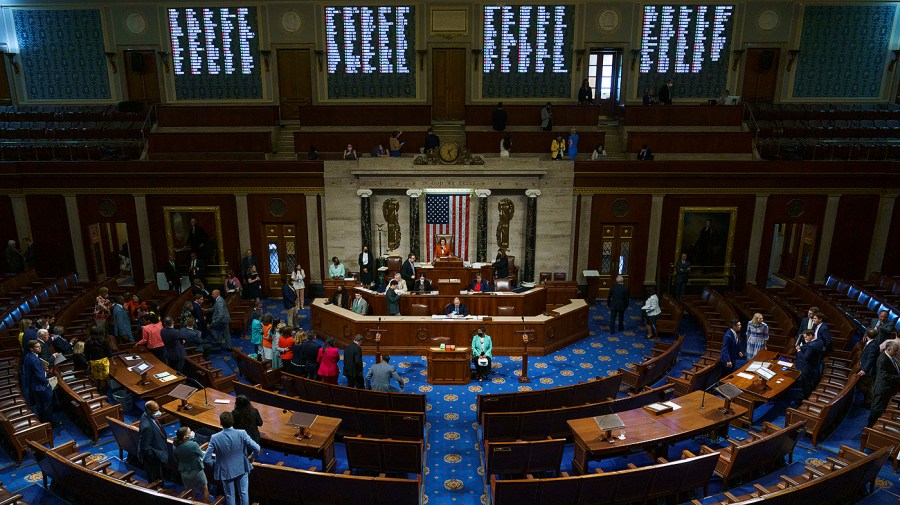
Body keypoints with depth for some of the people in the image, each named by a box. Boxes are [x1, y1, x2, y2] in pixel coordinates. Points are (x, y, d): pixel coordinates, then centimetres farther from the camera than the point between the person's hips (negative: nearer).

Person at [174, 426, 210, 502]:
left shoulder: (176, 447, -11)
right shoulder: (193, 445, -27)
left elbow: (177, 459, 5)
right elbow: (202, 455, -13)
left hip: (184, 473, 5)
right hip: (197, 472, -5)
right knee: (204, 490, 14)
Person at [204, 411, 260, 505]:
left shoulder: (215, 438, -21)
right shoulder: (242, 434, -21)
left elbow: (206, 459, -18)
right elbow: (257, 448, -22)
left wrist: (215, 464, 2)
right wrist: (252, 457, -1)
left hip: (226, 471, 0)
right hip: (242, 468, 0)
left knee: (230, 496, 18)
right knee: (243, 493, 18)